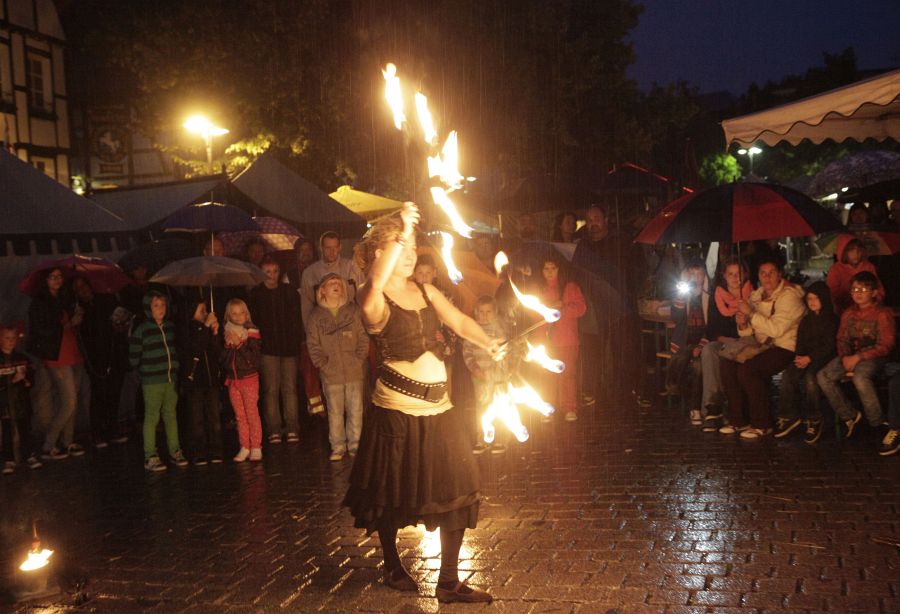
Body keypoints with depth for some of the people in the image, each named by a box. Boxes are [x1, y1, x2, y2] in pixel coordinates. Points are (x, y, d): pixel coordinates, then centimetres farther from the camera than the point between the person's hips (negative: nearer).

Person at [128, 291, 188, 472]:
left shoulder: (171, 327, 8)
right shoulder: (141, 330, -7)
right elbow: (134, 358, -4)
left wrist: (174, 367, 11)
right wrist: (147, 369, 1)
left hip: (171, 379, 5)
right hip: (152, 382, -5)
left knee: (171, 415, 11)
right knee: (151, 418, -2)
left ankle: (175, 451, 20)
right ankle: (150, 457, 3)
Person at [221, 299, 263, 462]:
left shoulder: (251, 333, -6)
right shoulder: (226, 334, 6)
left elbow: (253, 358, -16)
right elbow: (222, 359, 4)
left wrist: (239, 344, -19)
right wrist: (228, 345, -11)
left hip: (249, 378, -4)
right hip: (232, 380, 4)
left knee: (252, 413, -2)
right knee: (240, 416, 8)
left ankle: (256, 447, 5)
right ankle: (244, 447, 14)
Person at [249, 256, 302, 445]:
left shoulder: (290, 292, 9)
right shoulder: (255, 294, 4)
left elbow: (297, 319, 9)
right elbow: (253, 321, 3)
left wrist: (298, 341, 0)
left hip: (289, 347, 1)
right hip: (268, 348, -1)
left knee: (290, 388, 1)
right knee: (271, 389, -2)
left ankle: (292, 429, 5)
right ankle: (274, 430, 3)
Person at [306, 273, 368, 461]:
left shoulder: (353, 310, 4)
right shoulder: (316, 315, 5)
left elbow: (363, 338, 2)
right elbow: (313, 344, 3)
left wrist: (359, 359, -7)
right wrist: (323, 364, -6)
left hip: (355, 371, 0)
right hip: (331, 374, 0)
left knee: (355, 411, 3)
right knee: (335, 412, 6)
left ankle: (355, 444, 14)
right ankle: (337, 447, 14)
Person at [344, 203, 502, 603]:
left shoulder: (425, 292, 11)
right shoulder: (373, 299, -9)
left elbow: (458, 321, 2)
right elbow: (375, 283, -33)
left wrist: (488, 343, -13)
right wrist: (399, 234, -34)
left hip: (437, 406, 6)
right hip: (397, 408, -6)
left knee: (457, 491, 3)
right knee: (391, 493, 11)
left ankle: (449, 582, 15)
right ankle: (393, 568, 34)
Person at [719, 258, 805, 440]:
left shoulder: (789, 296, -10)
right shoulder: (757, 296, 13)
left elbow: (776, 329, -23)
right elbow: (748, 334, 15)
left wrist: (751, 313, -20)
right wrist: (743, 324, -8)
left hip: (785, 348, -7)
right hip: (762, 346, 8)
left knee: (747, 369, -29)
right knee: (727, 365, -14)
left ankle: (762, 424, -15)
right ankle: (738, 420, -4)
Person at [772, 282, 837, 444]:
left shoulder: (831, 320, -1)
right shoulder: (806, 320, 19)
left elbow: (828, 346, -9)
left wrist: (809, 358, -18)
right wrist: (799, 357, -5)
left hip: (823, 357, -6)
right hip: (805, 357, 6)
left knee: (810, 377, -35)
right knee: (787, 375, -23)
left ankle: (814, 420, -21)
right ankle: (788, 416, -18)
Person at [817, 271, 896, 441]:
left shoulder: (882, 313, -6)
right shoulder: (848, 313, 12)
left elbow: (885, 346, -11)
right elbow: (842, 339, 13)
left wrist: (858, 357, -19)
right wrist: (845, 357, -9)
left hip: (873, 356, -6)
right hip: (851, 355, 6)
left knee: (860, 377, -38)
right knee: (823, 376, -18)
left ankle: (878, 423, -19)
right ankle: (849, 415, -2)